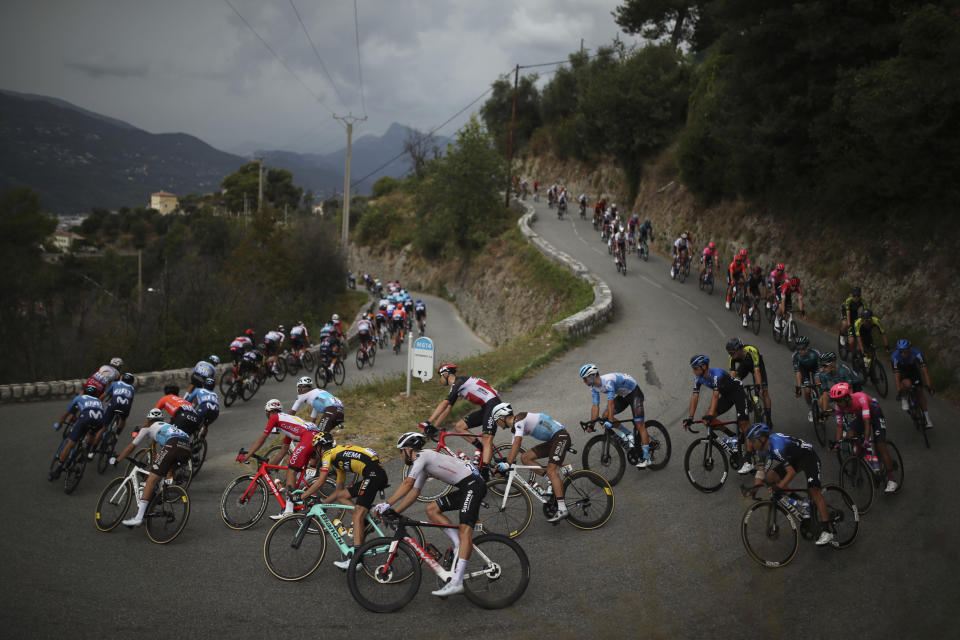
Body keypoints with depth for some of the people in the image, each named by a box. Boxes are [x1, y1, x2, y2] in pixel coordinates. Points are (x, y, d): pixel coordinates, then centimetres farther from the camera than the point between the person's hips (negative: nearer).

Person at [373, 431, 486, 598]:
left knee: (465, 529, -21)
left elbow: (408, 483, -19)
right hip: (464, 489, 10)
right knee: (432, 509, 9)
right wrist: (394, 512, 14)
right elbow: (414, 492, 22)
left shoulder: (421, 456, -6)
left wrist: (387, 504, -20)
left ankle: (457, 582, -33)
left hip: (473, 485, -10)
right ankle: (459, 544, 0)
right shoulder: (423, 465, 24)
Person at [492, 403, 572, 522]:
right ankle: (552, 481, 0)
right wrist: (502, 466, 16)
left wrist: (507, 464, -32)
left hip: (561, 436, -10)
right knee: (525, 458, 1)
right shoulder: (515, 426, 15)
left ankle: (562, 509, -25)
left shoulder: (519, 420, -15)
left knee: (551, 471, -21)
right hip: (551, 440, 10)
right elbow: (513, 448, 19)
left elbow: (517, 443, -28)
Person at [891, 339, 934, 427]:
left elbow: (924, 369, -34)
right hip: (902, 372, -2)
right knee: (907, 384, -34)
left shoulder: (916, 353, -33)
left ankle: (926, 417, 5)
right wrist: (898, 390, -41)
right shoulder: (895, 357, -35)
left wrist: (928, 385, -41)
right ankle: (903, 399, -3)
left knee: (920, 392, -5)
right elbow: (896, 374, -35)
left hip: (913, 370, 2)